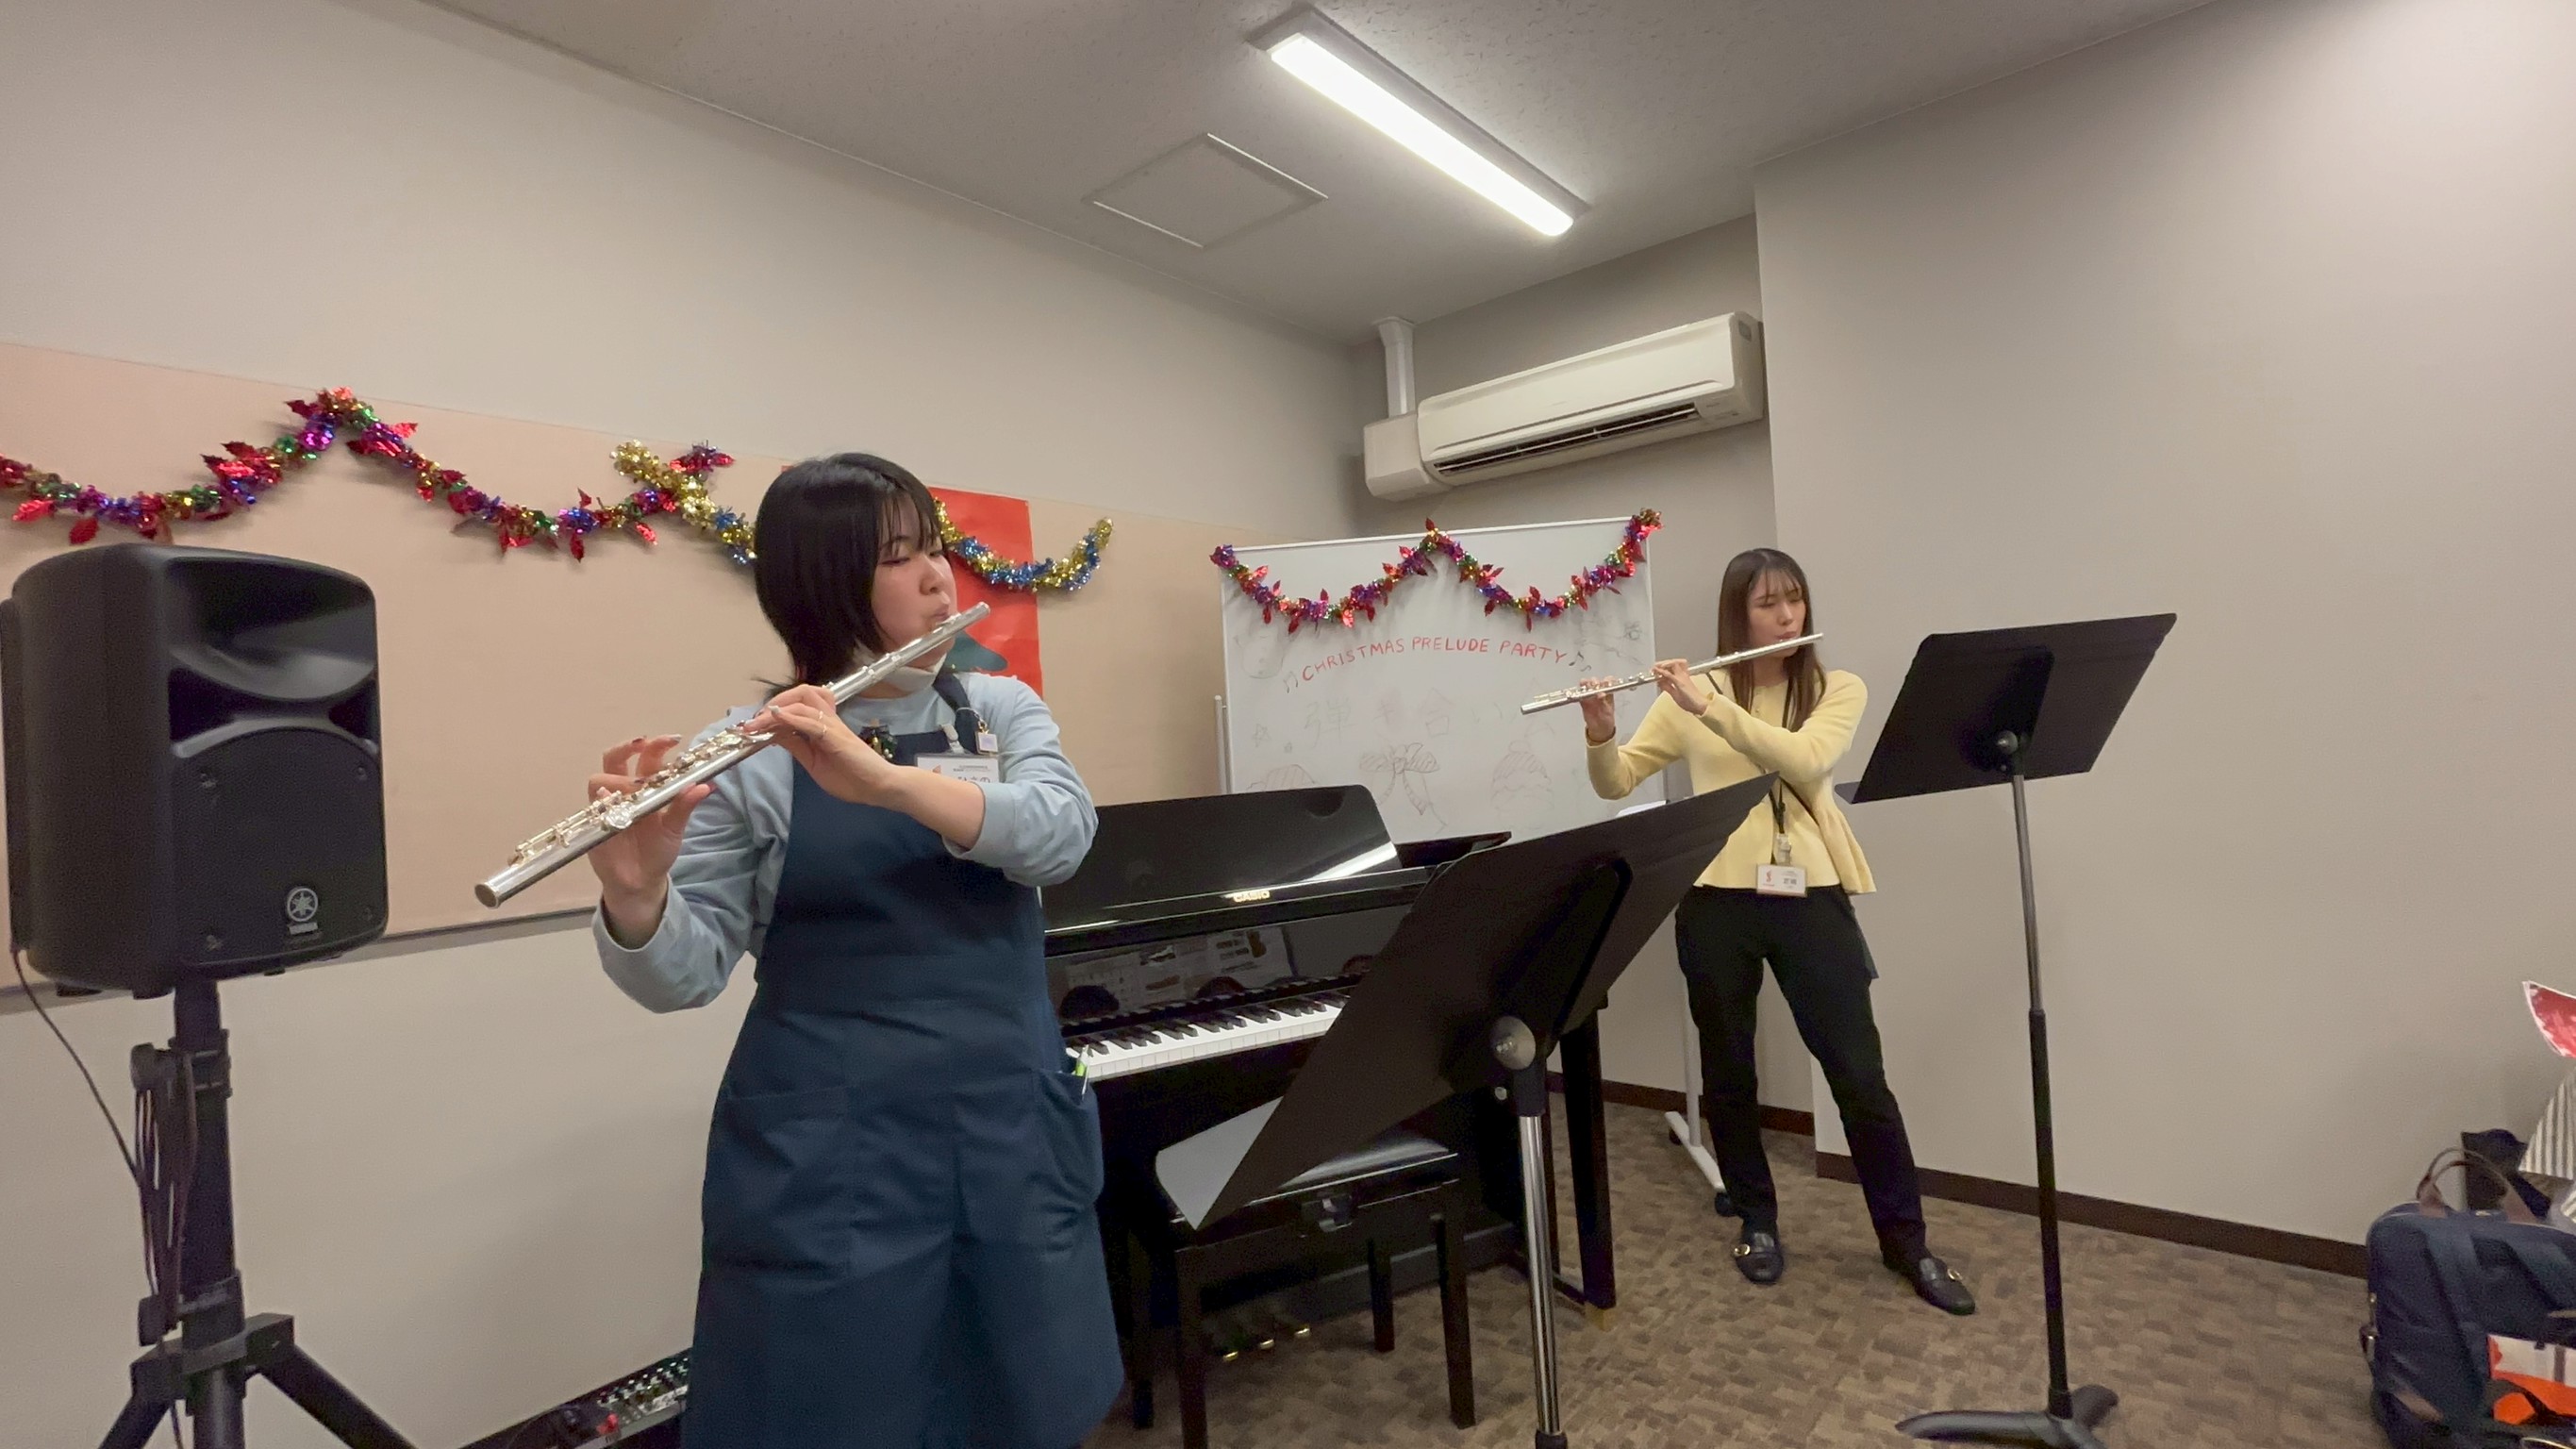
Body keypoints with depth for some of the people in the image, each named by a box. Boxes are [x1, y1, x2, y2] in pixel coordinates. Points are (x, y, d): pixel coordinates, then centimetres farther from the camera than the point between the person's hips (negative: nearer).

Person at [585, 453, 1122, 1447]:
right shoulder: (750, 755, -6)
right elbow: (681, 977, -8)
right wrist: (632, 892, -29)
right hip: (830, 1155, -3)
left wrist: (881, 778, -29)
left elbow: (1061, 834, -15)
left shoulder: (1003, 710, 4)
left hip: (1010, 1131, 4)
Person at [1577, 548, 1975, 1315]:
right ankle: (1757, 1221, 32)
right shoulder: (1690, 695, 3)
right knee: (1727, 1072, 11)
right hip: (1716, 900, 1)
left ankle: (1907, 1242, 23)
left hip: (1809, 897, 0)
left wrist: (1712, 706, -24)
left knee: (1860, 1076, 2)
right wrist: (1600, 732, -19)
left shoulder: (1838, 689, 3)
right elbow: (1615, 784, 1)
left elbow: (1806, 759, -18)